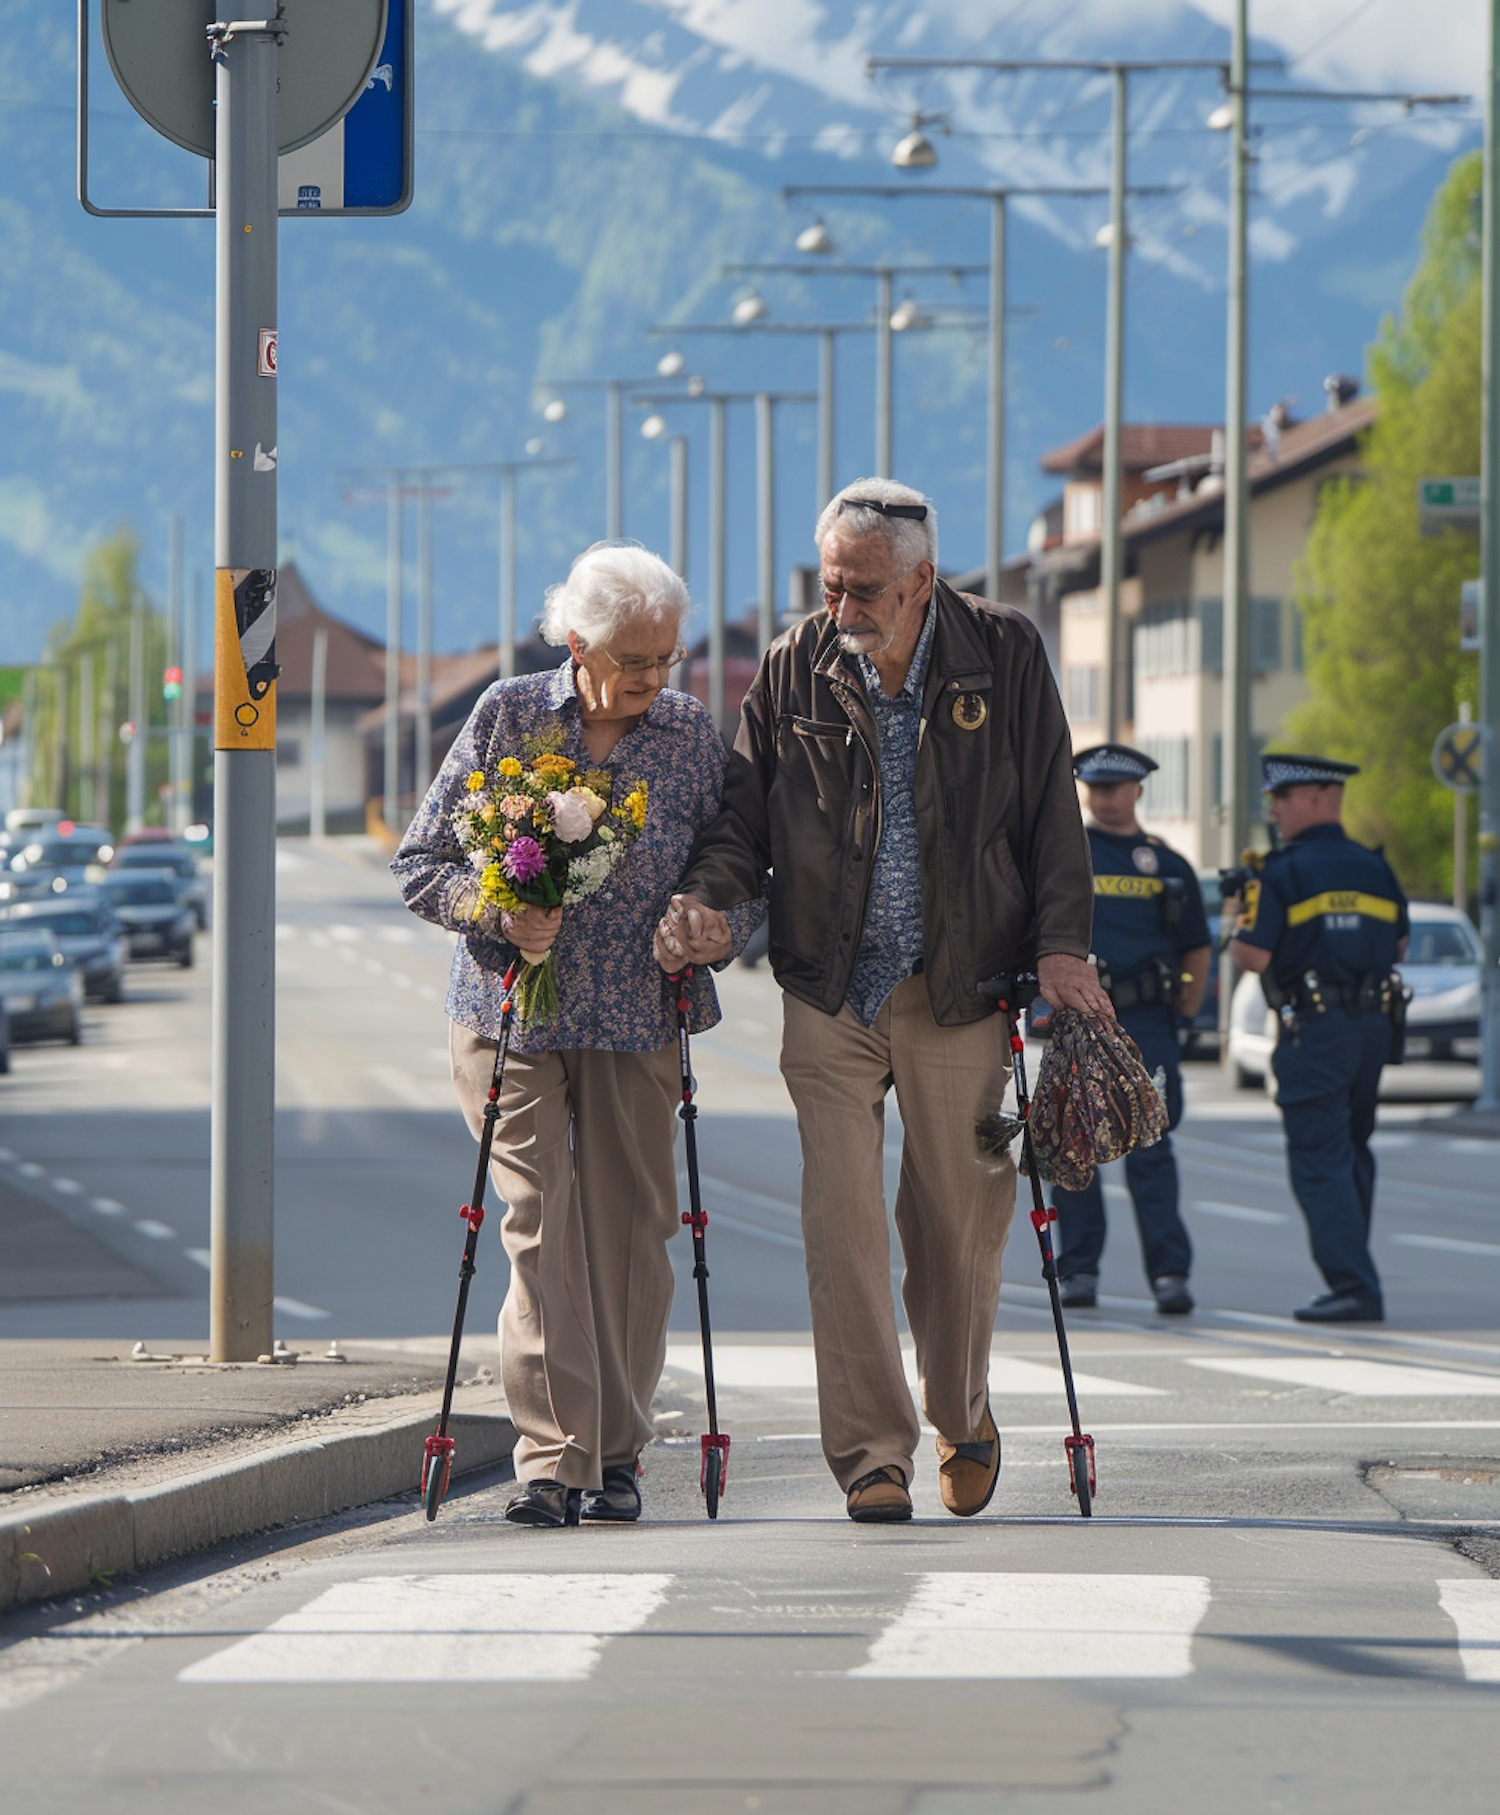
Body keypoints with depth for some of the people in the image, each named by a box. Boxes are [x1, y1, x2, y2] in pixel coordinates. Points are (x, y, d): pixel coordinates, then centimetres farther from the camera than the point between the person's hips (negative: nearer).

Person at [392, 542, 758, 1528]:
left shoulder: (698, 737, 3)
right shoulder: (507, 718, -1)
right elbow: (423, 862, 2)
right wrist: (496, 912, -17)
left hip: (638, 1023, 2)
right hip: (510, 1013, -2)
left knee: (628, 1232, 3)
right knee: (541, 1223, -11)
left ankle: (614, 1455, 15)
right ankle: (553, 1456, -14)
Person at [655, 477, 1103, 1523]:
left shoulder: (1003, 657, -1)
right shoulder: (797, 670, 3)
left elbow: (1052, 811, 2)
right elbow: (746, 810, 9)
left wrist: (1060, 943, -7)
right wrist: (708, 897, -11)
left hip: (963, 992, -1)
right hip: (831, 993, 1)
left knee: (961, 1221, 6)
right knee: (843, 1225, -8)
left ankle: (963, 1418, 30)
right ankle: (873, 1455, -4)